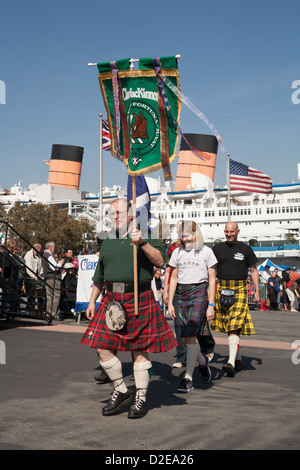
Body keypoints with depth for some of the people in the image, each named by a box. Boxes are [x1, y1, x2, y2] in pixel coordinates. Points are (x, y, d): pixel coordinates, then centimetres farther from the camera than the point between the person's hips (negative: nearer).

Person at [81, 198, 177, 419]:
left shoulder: (146, 237, 2)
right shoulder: (107, 243, 16)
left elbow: (159, 261, -13)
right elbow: (99, 277, 22)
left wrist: (142, 243, -24)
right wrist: (92, 301, 16)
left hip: (139, 300, -4)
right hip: (112, 300, 5)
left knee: (140, 349, 2)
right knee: (103, 347, -4)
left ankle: (141, 398, 15)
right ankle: (121, 391, 15)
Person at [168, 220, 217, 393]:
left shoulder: (206, 252, -1)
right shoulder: (178, 252, 10)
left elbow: (212, 280, 0)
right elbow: (174, 278, 13)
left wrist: (211, 305, -7)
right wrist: (170, 303, 7)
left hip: (199, 293, -4)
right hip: (182, 295, 5)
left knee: (191, 335, -13)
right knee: (184, 338, 4)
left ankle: (188, 378, -7)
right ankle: (203, 361, 32)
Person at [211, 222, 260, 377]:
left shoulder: (246, 249, 5)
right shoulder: (217, 248, 9)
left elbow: (254, 271, 10)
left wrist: (257, 290, 2)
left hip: (239, 290, -3)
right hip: (221, 289, 3)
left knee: (235, 326, -15)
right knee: (227, 327, 7)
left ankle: (231, 363, -23)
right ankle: (238, 359, 21)